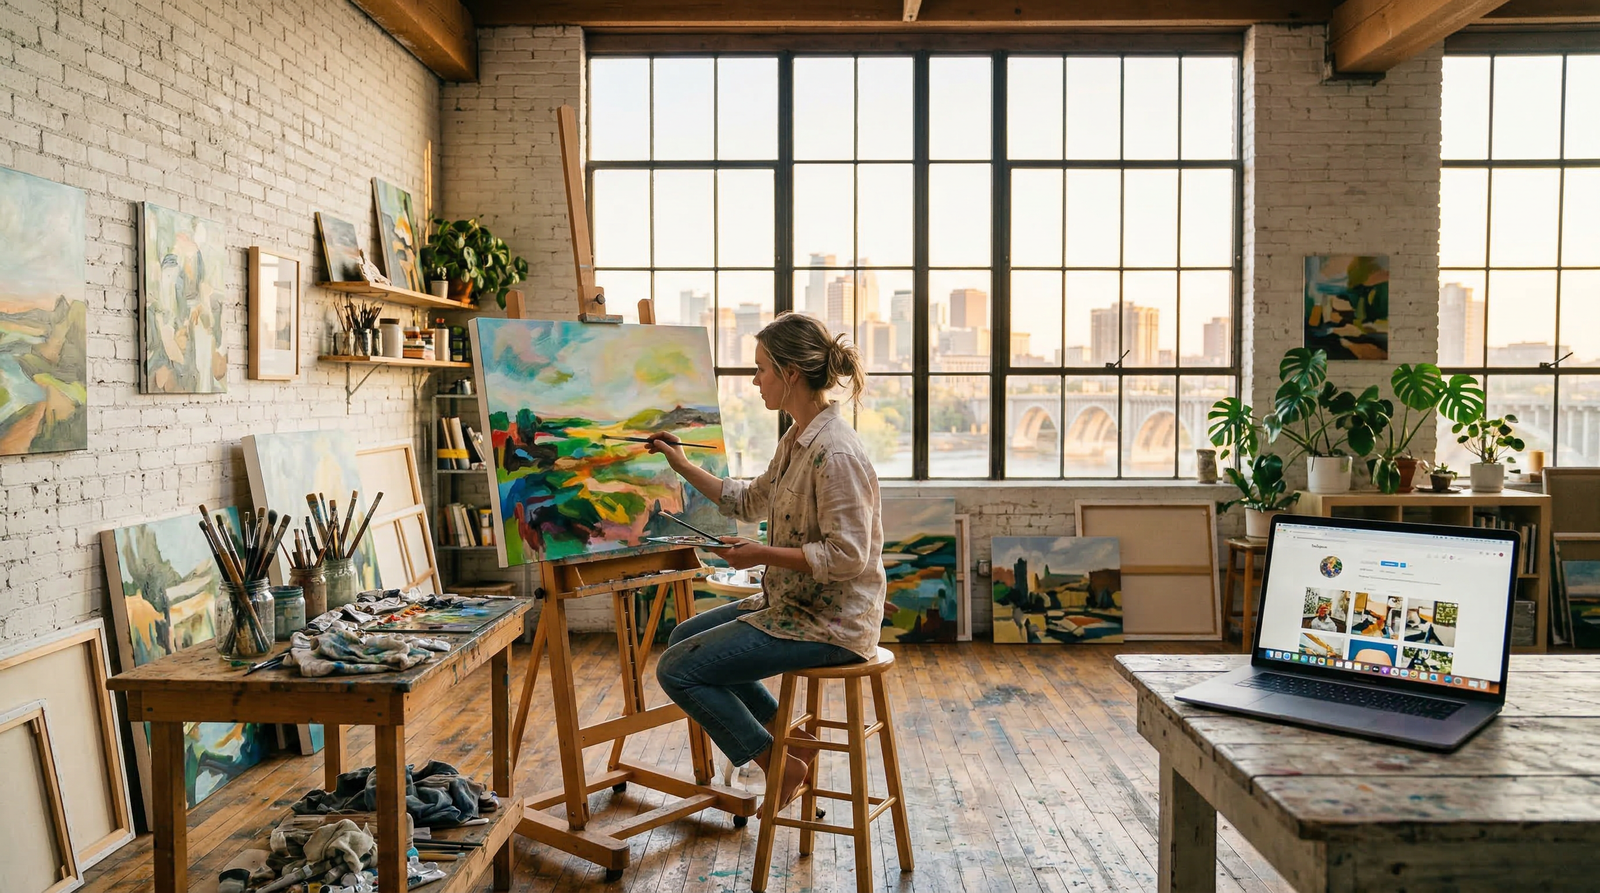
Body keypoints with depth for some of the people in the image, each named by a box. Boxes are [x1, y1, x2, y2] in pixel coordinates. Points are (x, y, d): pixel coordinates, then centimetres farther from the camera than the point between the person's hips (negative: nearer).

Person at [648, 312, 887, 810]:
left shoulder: (835, 453, -24)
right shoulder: (798, 441, 8)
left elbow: (847, 556, -26)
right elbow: (751, 500, 23)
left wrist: (763, 554, -20)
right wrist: (682, 465, 22)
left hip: (831, 623, -10)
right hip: (795, 604, 10)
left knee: (678, 670, -8)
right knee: (685, 637, 21)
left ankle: (779, 765, 7)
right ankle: (793, 741, 20)